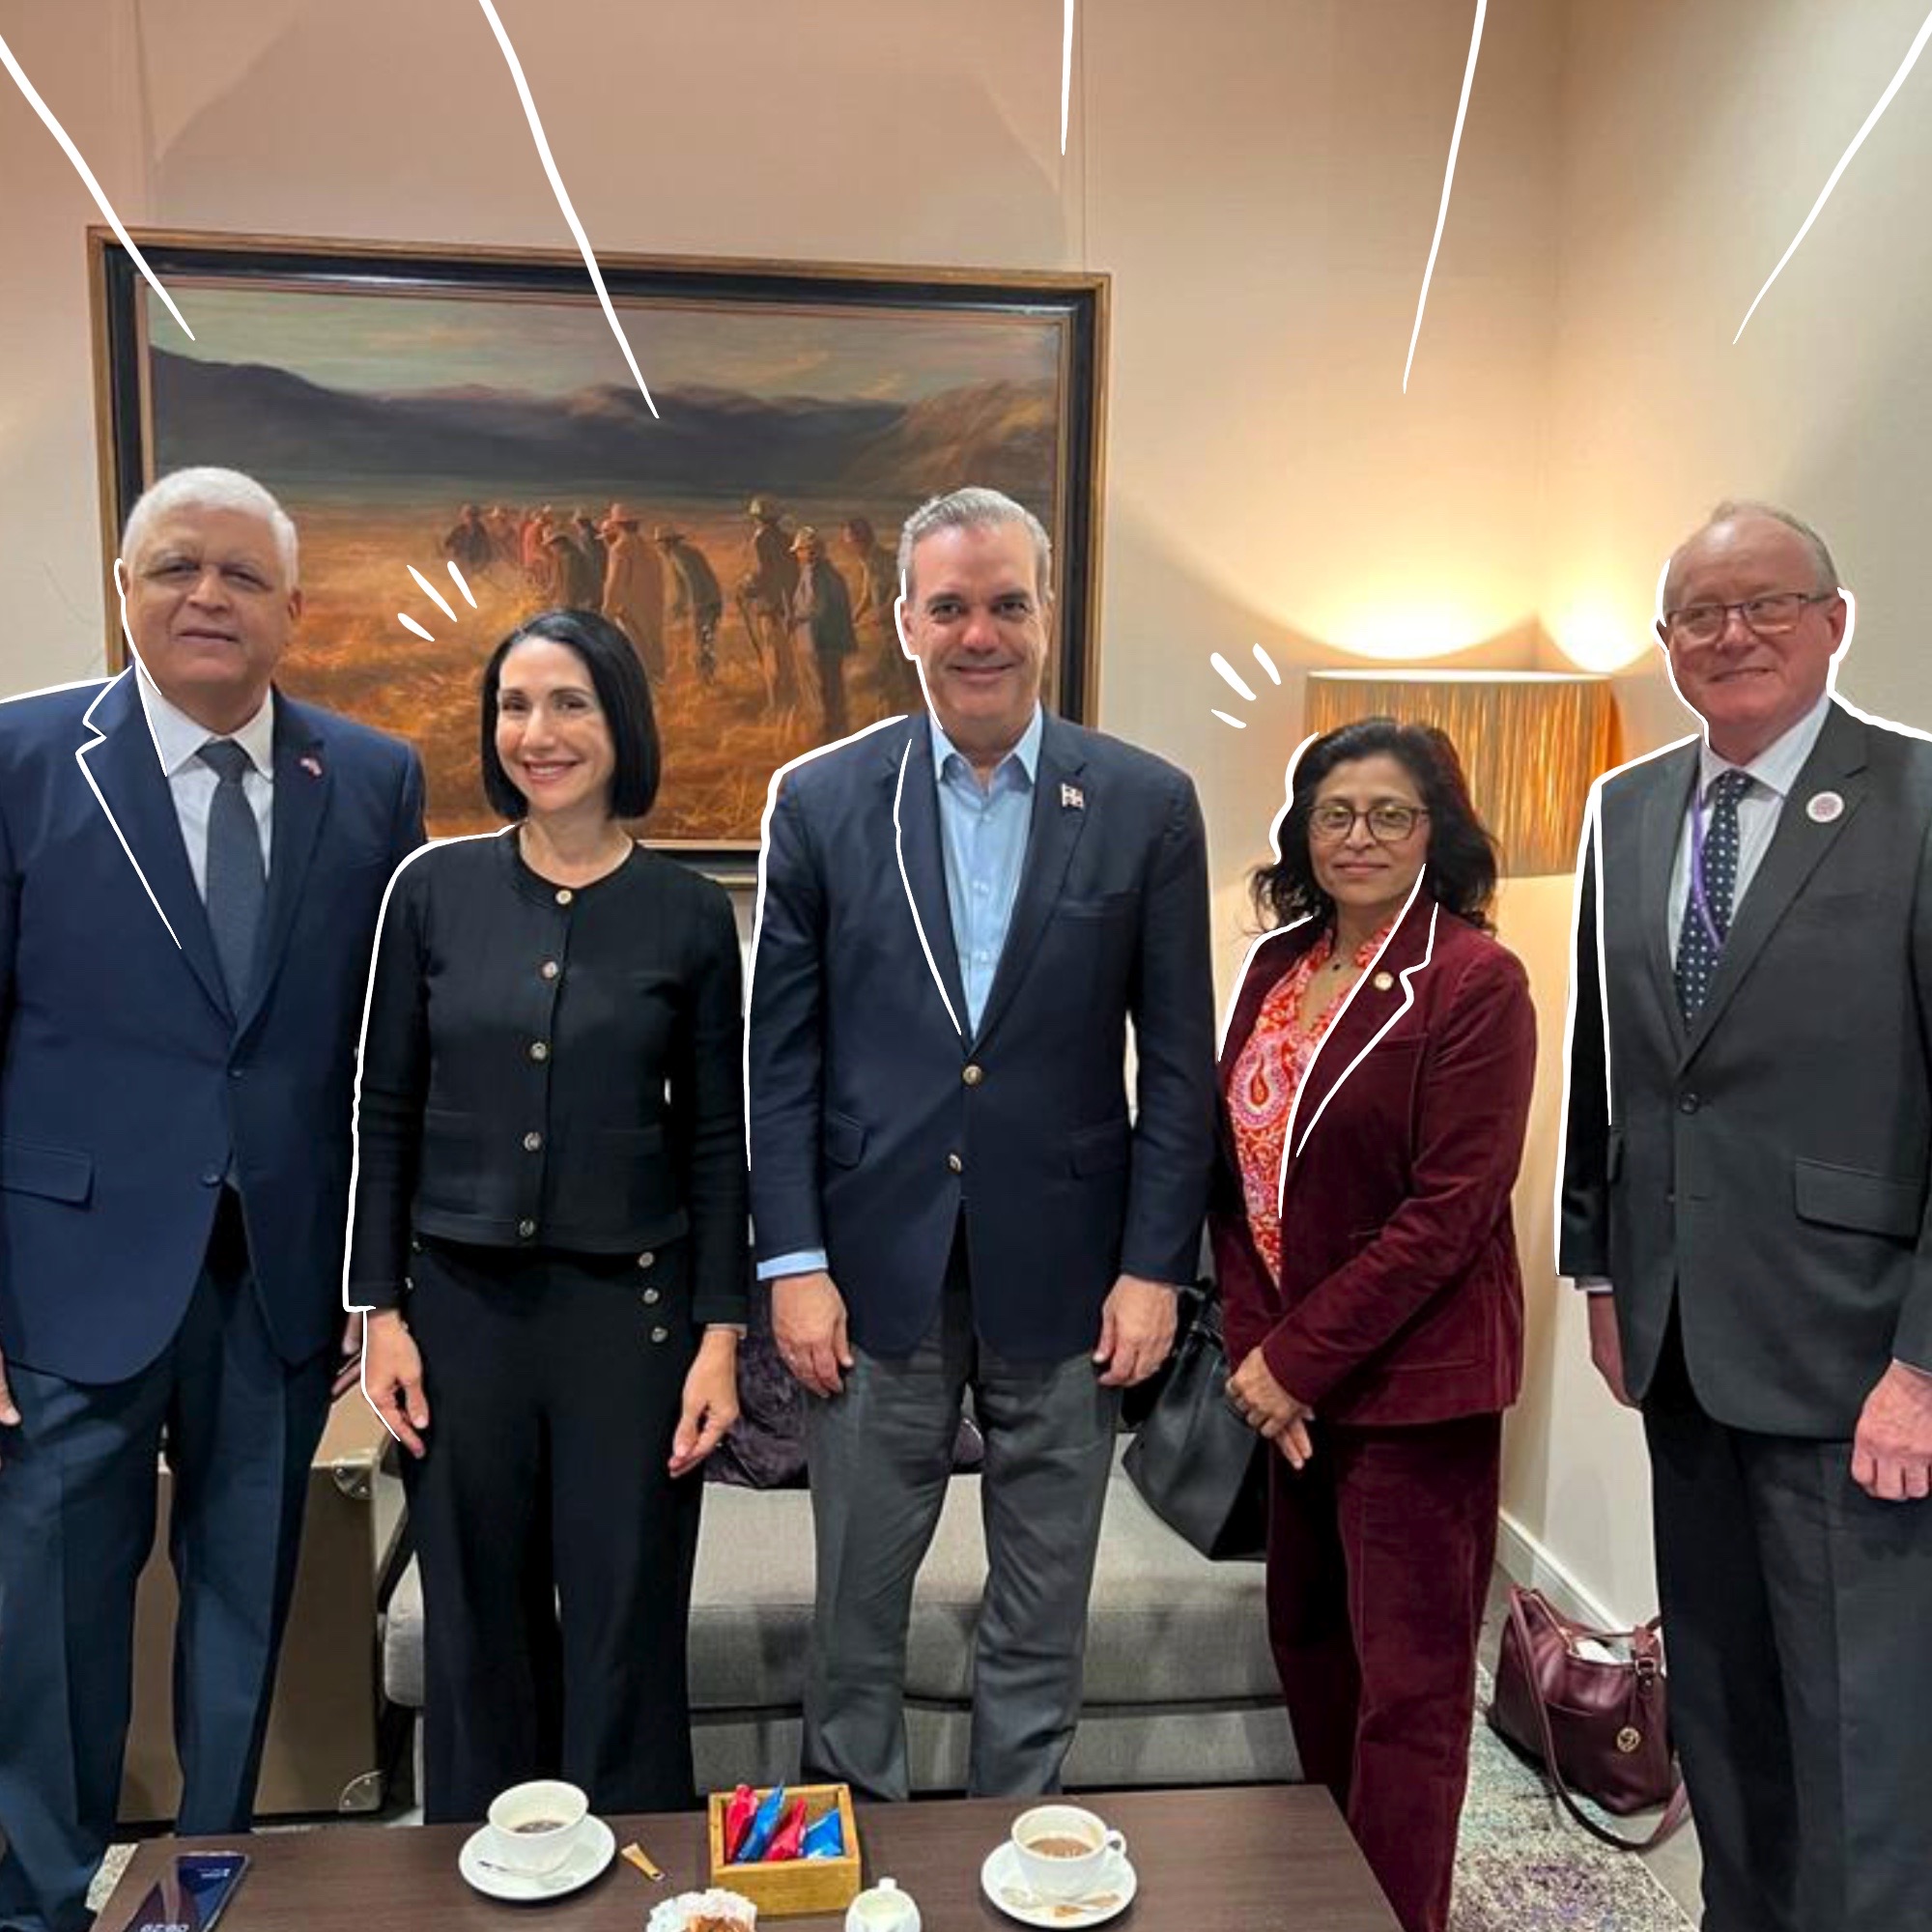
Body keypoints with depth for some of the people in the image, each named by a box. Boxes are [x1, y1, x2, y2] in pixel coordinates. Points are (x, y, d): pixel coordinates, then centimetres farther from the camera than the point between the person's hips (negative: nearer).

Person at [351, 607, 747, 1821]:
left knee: (627, 1620, 8)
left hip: (629, 1304, -1)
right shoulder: (435, 890, 0)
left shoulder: (692, 915, -3)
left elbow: (717, 1140, 0)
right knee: (477, 1619, 14)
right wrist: (381, 1309, 1)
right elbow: (387, 1115, 4)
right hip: (461, 1300, 2)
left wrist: (720, 1335, -4)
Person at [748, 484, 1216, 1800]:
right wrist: (793, 1262, -4)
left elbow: (1178, 1059, 0)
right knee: (858, 1603, 15)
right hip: (877, 1265, 0)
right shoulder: (821, 799, 0)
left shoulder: (1147, 805, -2)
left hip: (1065, 1272, 0)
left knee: (1043, 1616, 16)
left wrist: (1156, 1266, -4)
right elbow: (783, 1051, 0)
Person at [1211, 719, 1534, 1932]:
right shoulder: (1278, 962, 6)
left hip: (1412, 1374, -6)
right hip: (1290, 1367, 7)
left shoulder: (1475, 980, -13)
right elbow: (1236, 1163, 6)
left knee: (1407, 1681, 4)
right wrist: (1256, 1342, -4)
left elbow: (1451, 1208, -17)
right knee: (1309, 1639, 20)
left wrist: (1300, 1357, -15)